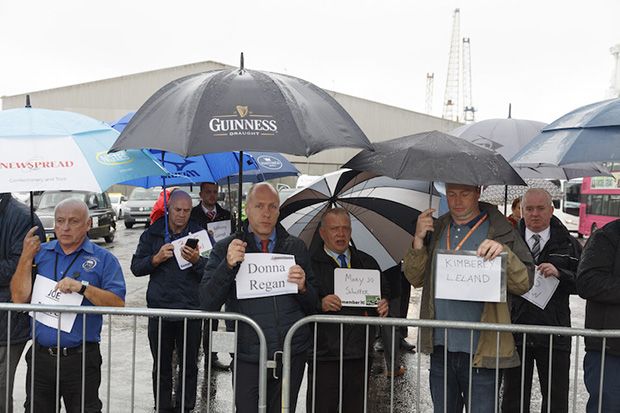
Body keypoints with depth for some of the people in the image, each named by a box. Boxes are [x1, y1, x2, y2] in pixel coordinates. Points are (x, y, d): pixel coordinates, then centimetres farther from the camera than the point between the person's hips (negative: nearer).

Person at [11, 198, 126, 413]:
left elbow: (118, 304, -11)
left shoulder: (103, 259, -1)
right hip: (40, 357, 3)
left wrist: (83, 287, -22)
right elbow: (19, 298, 1)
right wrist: (27, 257, -6)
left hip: (81, 360, -3)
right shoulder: (40, 252, 9)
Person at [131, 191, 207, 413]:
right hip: (159, 309, 1)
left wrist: (197, 261, -22)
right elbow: (136, 267, 3)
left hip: (190, 310, -1)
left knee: (189, 365, 6)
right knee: (161, 365, 11)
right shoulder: (152, 234, 6)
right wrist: (157, 258, -13)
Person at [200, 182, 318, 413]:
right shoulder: (225, 249, 3)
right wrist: (228, 265, -18)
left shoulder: (296, 248, 9)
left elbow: (314, 307, 11)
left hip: (292, 355, 2)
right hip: (247, 358, -2)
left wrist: (303, 288, -11)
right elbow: (207, 304, -6)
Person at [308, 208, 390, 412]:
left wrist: (383, 306, 0)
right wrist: (319, 304, -24)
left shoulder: (367, 263, 16)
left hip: (359, 356, 5)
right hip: (324, 355, -4)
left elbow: (384, 293, 22)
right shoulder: (310, 263, -1)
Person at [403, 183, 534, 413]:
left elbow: (524, 284, -8)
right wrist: (418, 240, -6)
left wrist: (504, 252, -24)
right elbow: (415, 279, 7)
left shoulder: (500, 232, -1)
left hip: (481, 352, -4)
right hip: (441, 349, 4)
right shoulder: (436, 229, 11)